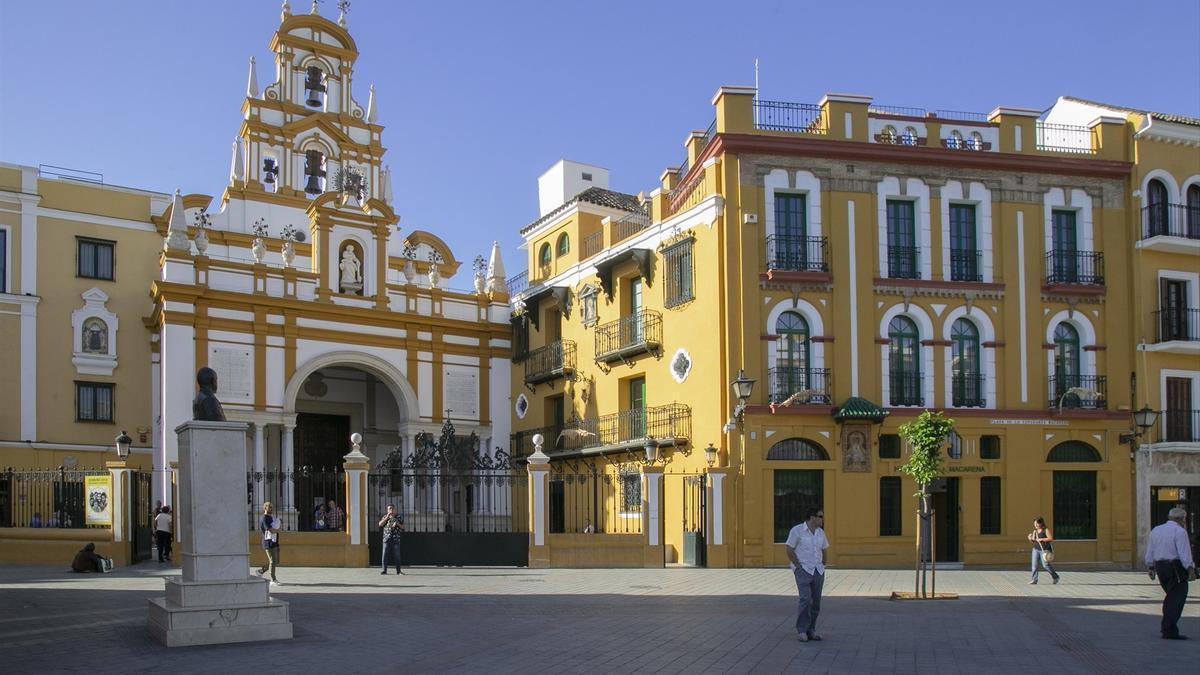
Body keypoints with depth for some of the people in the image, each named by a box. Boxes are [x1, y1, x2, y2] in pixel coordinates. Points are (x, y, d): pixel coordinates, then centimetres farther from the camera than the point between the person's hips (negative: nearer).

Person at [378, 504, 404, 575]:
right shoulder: (385, 517, 11)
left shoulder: (398, 517, 7)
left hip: (396, 539, -1)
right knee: (385, 555, -3)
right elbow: (380, 524, -4)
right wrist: (387, 517, -8)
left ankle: (398, 570, 6)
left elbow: (403, 527, 8)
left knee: (397, 555, -1)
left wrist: (398, 524, -11)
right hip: (386, 539, 1)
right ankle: (384, 570, 2)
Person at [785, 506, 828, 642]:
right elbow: (789, 550, -9)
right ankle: (801, 631, -9)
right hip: (803, 570, -6)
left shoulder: (820, 532, 8)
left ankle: (811, 630, 15)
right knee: (806, 600, -17)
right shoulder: (797, 530, -9)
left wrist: (822, 566, 9)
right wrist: (799, 567, -12)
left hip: (818, 571, 6)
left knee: (815, 602, 4)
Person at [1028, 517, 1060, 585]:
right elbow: (1033, 542, 20)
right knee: (1034, 564, -3)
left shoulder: (1046, 530, -6)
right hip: (1036, 549, 6)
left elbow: (1051, 538, -15)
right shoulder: (1035, 531, 13)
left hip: (1044, 550, -6)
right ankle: (1033, 580, -2)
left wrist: (1041, 539, -18)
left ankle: (1055, 577, 16)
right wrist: (1030, 539, -2)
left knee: (1046, 565, -5)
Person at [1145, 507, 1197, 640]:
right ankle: (1170, 631, -9)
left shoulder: (1156, 530, 12)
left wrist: (1150, 568, 22)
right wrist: (1191, 570, -16)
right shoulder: (1180, 531, -10)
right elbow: (1184, 553, -17)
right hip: (1176, 567, -7)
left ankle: (1166, 626, 25)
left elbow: (1150, 552, 16)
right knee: (1177, 598, -4)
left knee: (1171, 596, 22)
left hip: (1160, 566, 7)